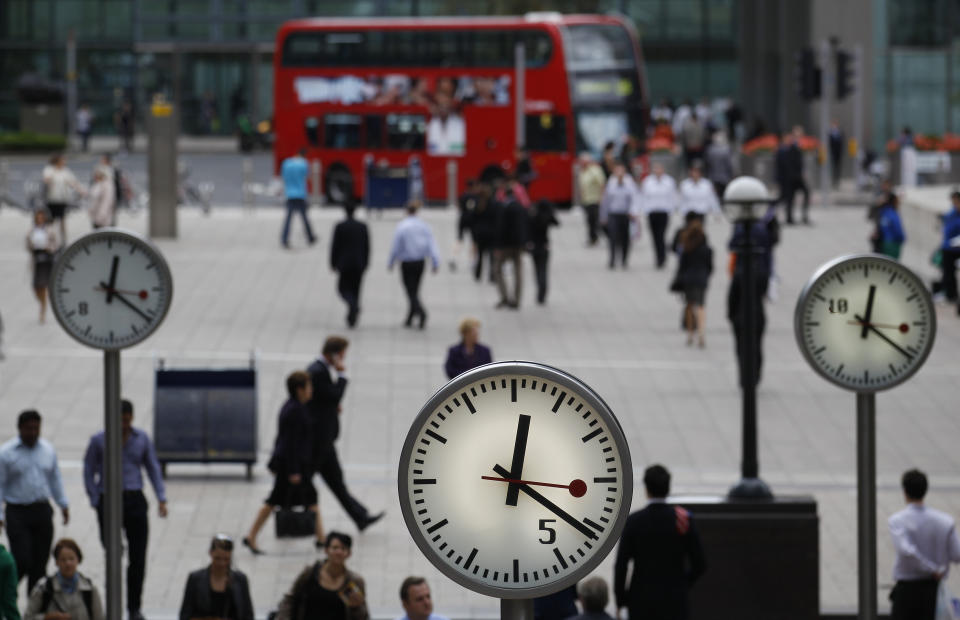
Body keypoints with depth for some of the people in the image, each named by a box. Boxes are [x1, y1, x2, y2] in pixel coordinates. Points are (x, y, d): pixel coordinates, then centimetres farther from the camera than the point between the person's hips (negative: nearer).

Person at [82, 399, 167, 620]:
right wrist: (96, 502, -5)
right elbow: (89, 472, 3)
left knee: (138, 558, 0)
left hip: (135, 500, 2)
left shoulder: (142, 439, 6)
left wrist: (161, 498, 4)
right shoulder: (99, 441, -1)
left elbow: (153, 468, 12)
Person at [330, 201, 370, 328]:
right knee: (355, 289, 12)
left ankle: (353, 304, -24)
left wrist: (333, 264, 3)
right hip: (359, 264, 3)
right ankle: (352, 318, 9)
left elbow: (335, 246, -7)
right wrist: (365, 264, 12)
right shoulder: (362, 227, 0)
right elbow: (367, 247, 3)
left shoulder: (340, 227, -9)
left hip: (344, 264, -3)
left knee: (343, 288, 7)